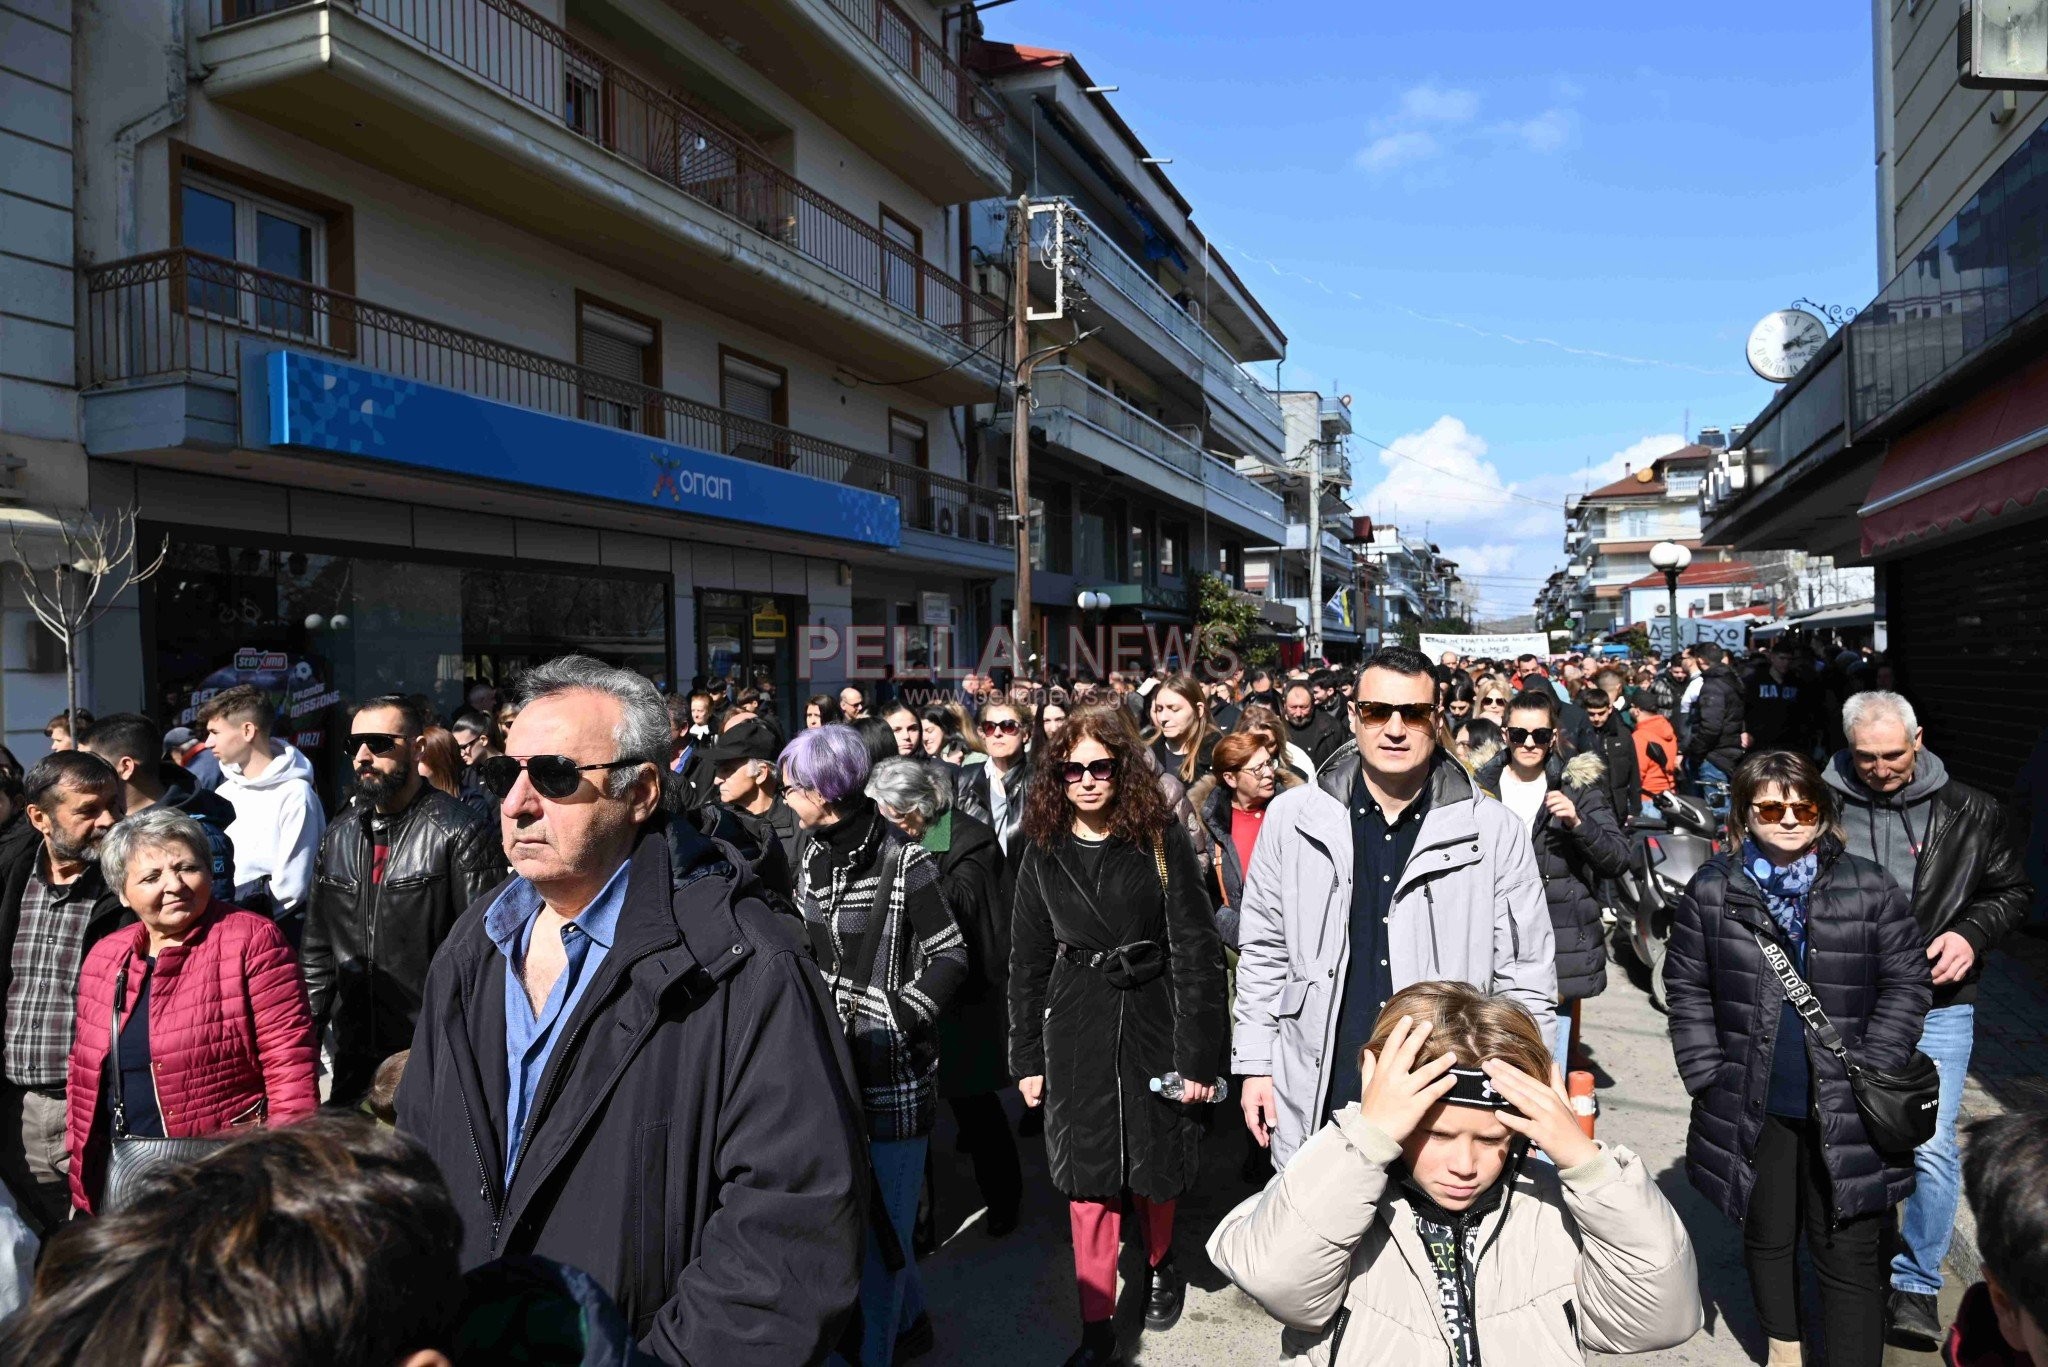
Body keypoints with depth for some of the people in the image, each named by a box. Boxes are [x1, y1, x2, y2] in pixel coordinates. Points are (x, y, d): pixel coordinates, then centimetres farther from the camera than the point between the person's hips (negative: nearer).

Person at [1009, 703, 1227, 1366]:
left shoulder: (1162, 839, -8)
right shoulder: (1043, 850, 1)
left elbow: (1196, 949, -9)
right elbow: (1027, 959, 6)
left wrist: (1200, 1055, -12)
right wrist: (1026, 1057, 5)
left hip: (1151, 1014, -1)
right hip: (1075, 1024, 2)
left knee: (1152, 1165, 13)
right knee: (1088, 1176, 4)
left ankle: (1161, 1262, 43)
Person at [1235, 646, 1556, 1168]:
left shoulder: (1495, 831, -2)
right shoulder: (1293, 818, 0)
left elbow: (1526, 978, 3)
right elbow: (1264, 953, 8)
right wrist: (1255, 1065, 6)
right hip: (1317, 1108, 1)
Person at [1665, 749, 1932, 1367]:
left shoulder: (1870, 890, -4)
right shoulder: (1713, 889, -3)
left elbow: (1907, 982, -1)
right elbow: (1686, 986, 2)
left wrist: (1867, 1072, -8)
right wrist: (1708, 1074, -4)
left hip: (1845, 1110, -1)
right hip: (1751, 1104, 2)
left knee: (1848, 1255, 5)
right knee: (1767, 1237, 18)